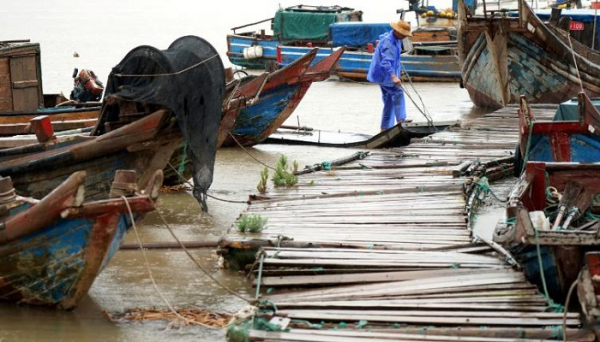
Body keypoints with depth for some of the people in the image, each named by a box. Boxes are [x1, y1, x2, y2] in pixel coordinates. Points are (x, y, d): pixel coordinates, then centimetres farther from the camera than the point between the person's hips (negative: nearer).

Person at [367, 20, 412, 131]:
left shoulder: (396, 40, 9)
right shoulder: (388, 42, -24)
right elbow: (386, 62, -36)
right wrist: (393, 77, -48)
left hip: (385, 75, 10)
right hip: (384, 75, -10)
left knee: (389, 101, 10)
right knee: (398, 93, -20)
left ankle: (385, 128, 13)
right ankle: (400, 120, -27)